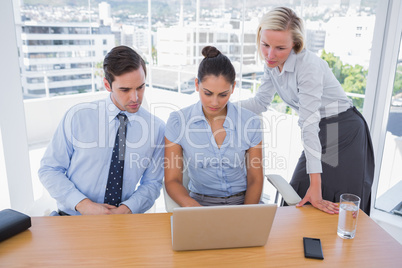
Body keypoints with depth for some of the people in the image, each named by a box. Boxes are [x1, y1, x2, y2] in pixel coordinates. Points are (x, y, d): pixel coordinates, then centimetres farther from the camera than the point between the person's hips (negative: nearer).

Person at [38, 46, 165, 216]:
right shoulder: (77, 116, -3)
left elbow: (152, 182, 6)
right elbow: (49, 170, 2)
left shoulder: (157, 128, -1)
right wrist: (84, 204, -11)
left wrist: (126, 209, -11)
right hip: (73, 215, 0)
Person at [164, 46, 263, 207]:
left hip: (242, 201, 1)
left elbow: (255, 180, 3)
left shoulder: (250, 122, -4)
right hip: (200, 202, -1)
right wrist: (191, 205, -24)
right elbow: (172, 181, -4)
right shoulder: (177, 121, -7)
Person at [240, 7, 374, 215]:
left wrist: (315, 184, -31)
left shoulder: (308, 65, -29)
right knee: (297, 203, 11)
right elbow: (261, 102, 2)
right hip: (321, 134, 7)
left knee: (334, 210, -1)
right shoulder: (272, 63, -5)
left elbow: (309, 124, -33)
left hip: (345, 133, -7)